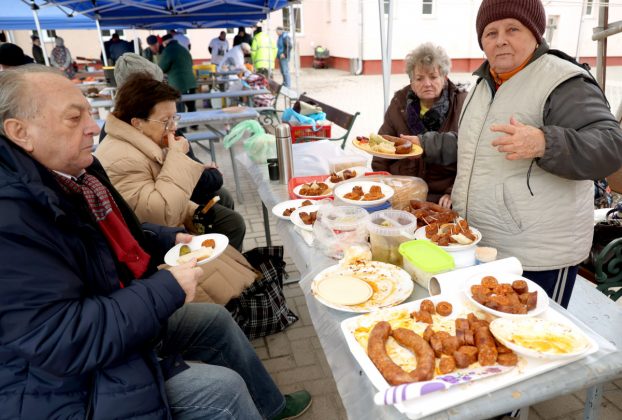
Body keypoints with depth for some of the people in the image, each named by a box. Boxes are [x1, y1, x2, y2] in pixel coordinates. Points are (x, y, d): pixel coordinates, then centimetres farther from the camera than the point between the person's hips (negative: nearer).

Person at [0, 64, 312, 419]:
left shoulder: (71, 173, 0)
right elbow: (62, 341, -33)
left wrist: (170, 239, 2)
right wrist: (168, 290, -27)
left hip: (122, 319, 10)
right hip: (73, 383, -9)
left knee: (216, 319, 15)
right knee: (222, 389, -13)